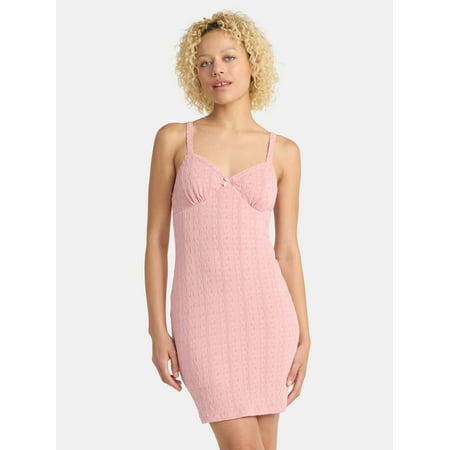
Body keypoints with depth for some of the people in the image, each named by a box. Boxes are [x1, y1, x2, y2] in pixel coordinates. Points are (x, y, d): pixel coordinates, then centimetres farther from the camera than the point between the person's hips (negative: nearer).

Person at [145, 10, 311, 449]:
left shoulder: (283, 151, 6)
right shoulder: (174, 139, 2)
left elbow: (287, 249, 8)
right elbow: (156, 238, 2)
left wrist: (304, 336, 5)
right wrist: (157, 330, -2)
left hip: (265, 309, 2)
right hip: (202, 315, -1)